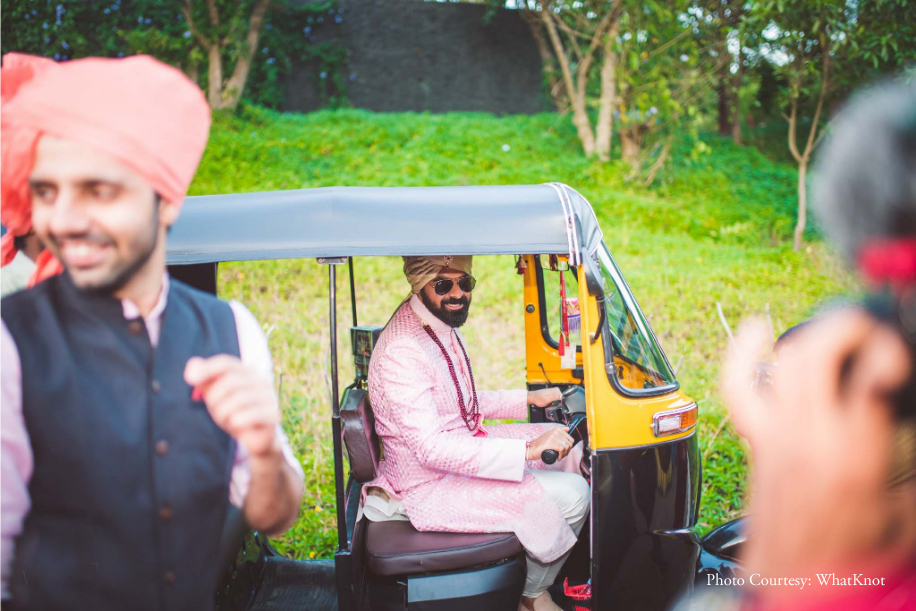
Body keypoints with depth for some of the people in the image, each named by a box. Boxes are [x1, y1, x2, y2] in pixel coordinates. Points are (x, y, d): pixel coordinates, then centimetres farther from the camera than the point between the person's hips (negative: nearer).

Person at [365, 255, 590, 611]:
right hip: (432, 486, -10)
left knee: (572, 447, 11)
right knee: (571, 495, -16)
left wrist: (528, 399, 10)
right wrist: (529, 450, -33)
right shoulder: (401, 351, -26)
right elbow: (430, 448, -31)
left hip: (465, 446, 10)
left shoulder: (443, 327, 5)